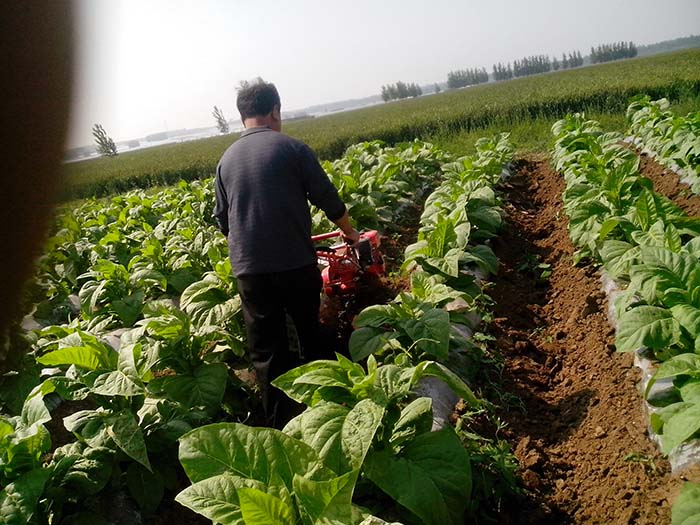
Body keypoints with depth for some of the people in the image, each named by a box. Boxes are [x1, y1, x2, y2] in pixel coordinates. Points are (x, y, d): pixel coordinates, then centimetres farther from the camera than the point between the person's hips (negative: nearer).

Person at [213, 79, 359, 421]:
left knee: (266, 351, 9)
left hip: (249, 269, 2)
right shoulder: (291, 148, -4)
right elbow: (327, 198, -1)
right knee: (313, 339, 18)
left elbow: (222, 218, 14)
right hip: (295, 264, -2)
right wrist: (350, 232, 16)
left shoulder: (226, 159, 8)